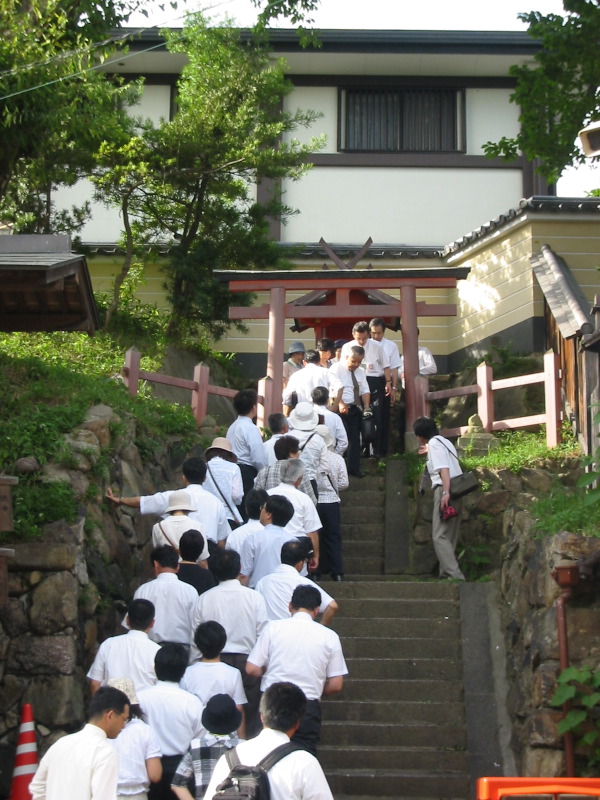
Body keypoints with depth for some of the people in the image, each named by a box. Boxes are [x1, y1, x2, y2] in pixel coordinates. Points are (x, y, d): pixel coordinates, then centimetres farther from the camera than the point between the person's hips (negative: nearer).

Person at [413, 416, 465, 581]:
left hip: (444, 490, -10)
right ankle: (447, 573, 11)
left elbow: (443, 468, -17)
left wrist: (446, 492, -26)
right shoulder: (445, 442, 21)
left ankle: (455, 575, -25)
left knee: (440, 536, -14)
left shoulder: (434, 443, -4)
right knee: (449, 537, 10)